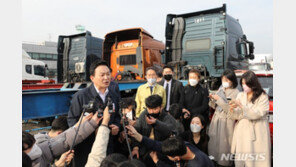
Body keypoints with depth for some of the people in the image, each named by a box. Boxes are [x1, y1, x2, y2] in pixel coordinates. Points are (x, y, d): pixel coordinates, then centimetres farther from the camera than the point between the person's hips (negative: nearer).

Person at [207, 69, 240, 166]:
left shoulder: (235, 93, -10)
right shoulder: (220, 89, 10)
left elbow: (230, 109, -18)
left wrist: (219, 99, -18)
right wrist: (212, 99, -6)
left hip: (226, 121, -6)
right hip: (216, 118, 6)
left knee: (224, 143, -1)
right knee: (214, 141, 9)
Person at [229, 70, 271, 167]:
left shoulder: (263, 97, -3)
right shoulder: (240, 95, 9)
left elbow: (256, 114, -13)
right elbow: (236, 116, 5)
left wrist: (241, 106, -21)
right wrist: (232, 110, -16)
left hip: (257, 132, -3)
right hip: (242, 131, 3)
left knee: (257, 159, -3)